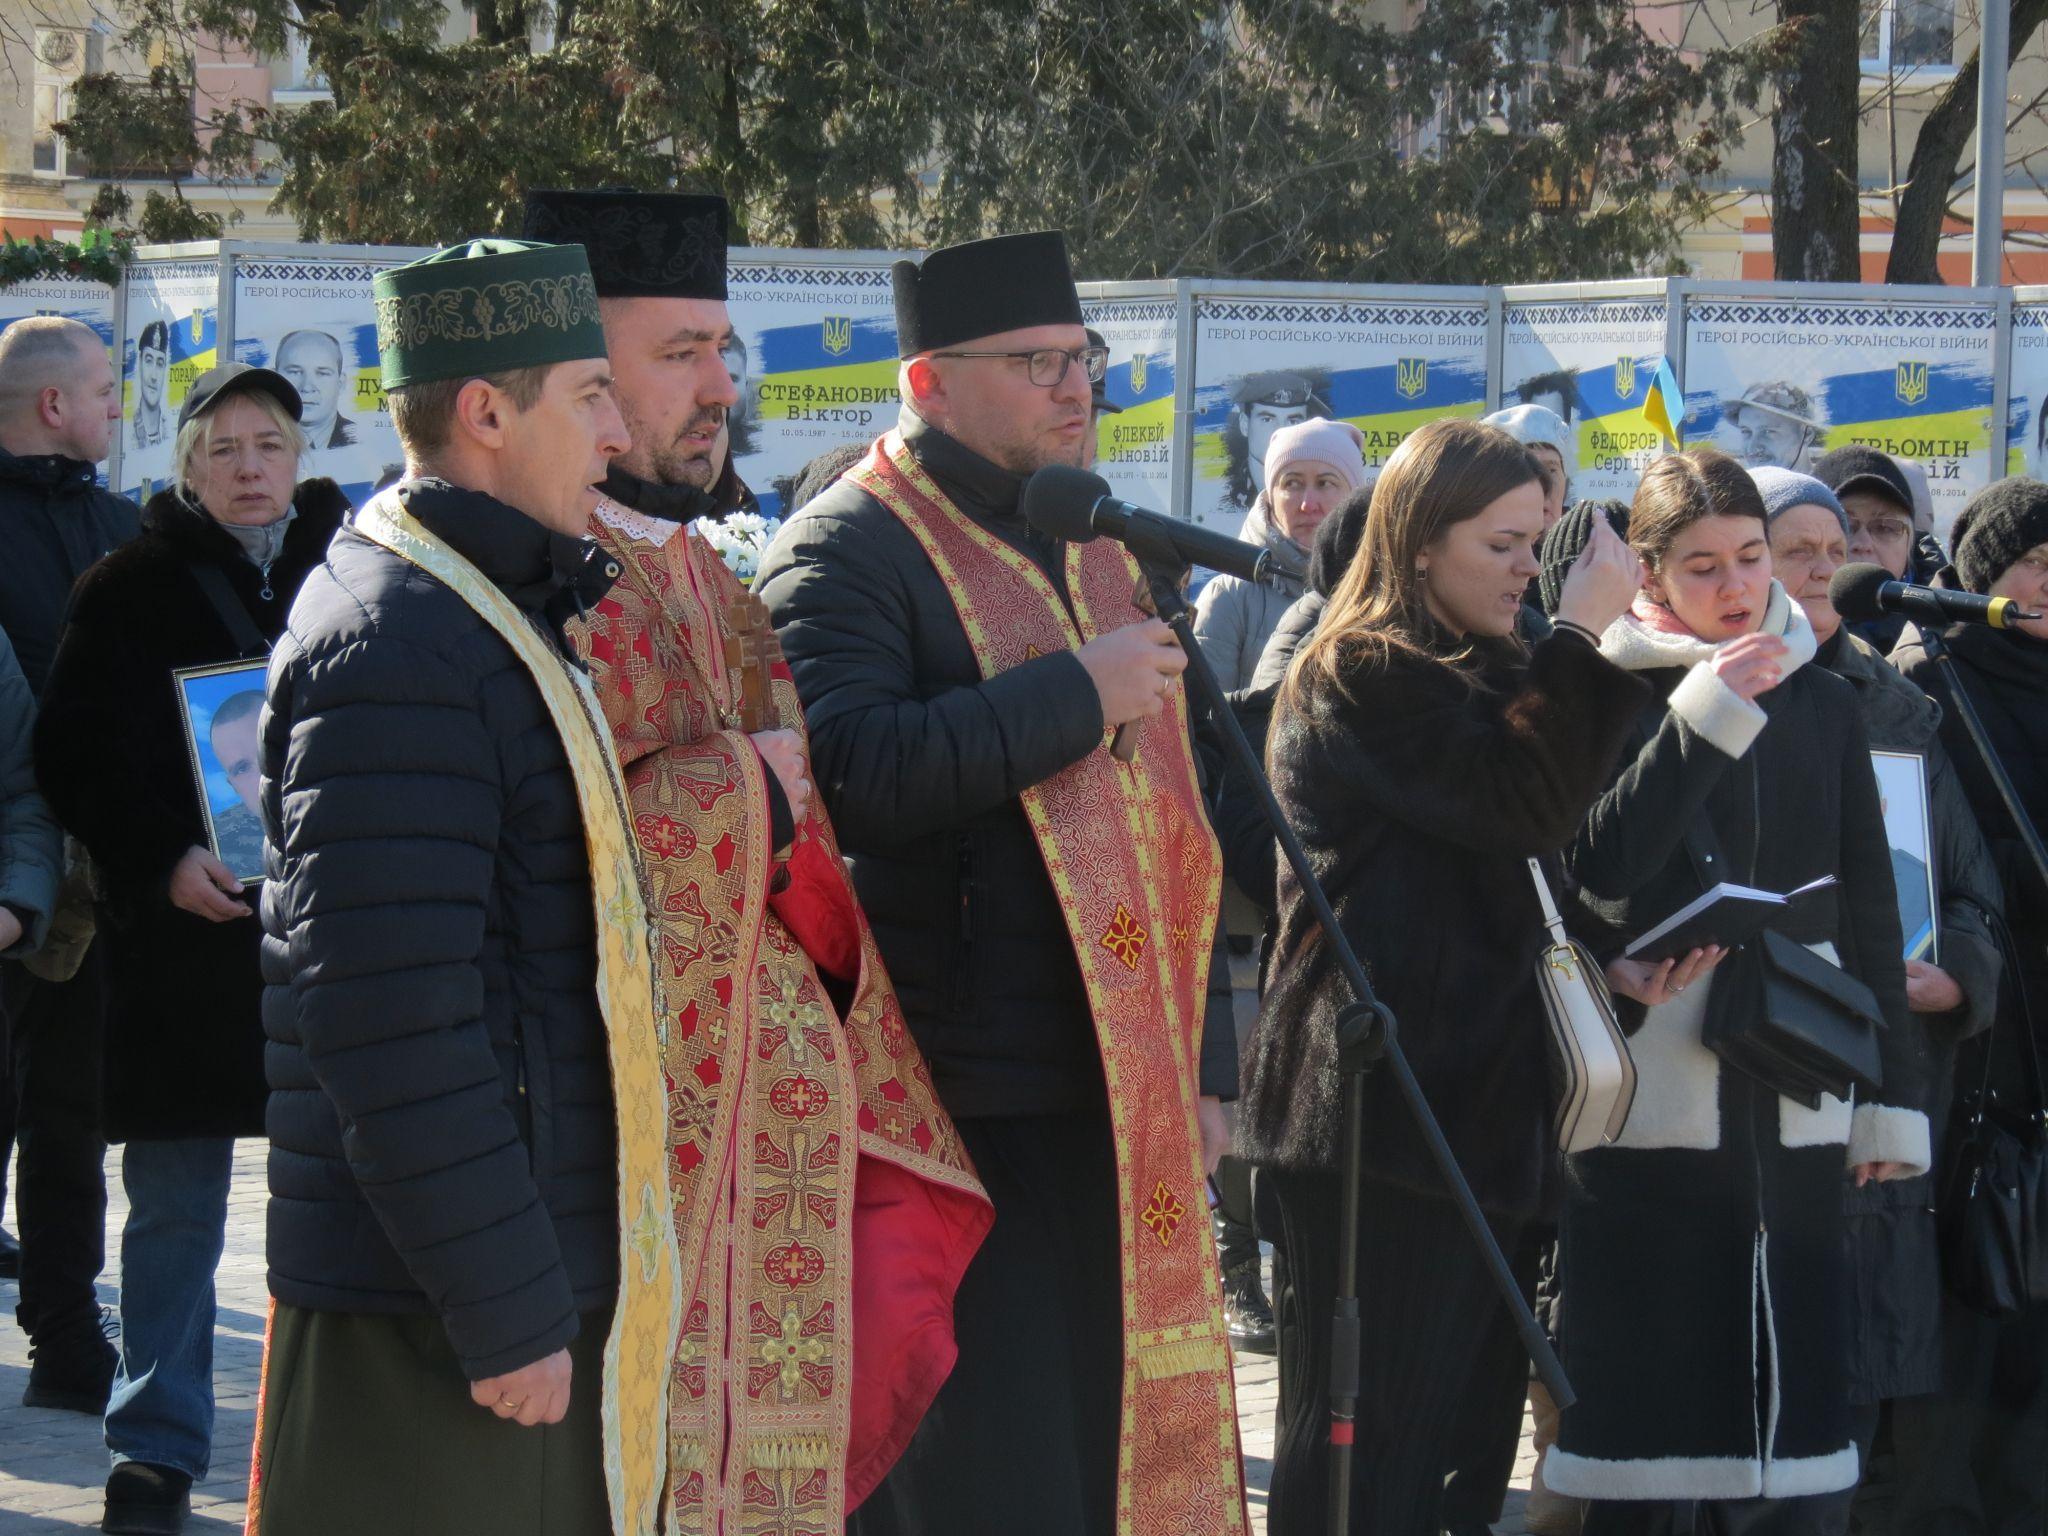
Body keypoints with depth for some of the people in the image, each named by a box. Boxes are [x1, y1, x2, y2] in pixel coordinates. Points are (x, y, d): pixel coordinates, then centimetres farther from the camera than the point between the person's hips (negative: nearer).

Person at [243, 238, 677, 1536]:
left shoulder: (498, 611, 17)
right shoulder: (392, 648, -17)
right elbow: (392, 1019, -23)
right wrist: (507, 1311, -22)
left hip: (550, 1280, 10)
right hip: (427, 1323, -10)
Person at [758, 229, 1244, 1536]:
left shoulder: (1102, 552, 18)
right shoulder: (844, 555, -8)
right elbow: (856, 770, -26)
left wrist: (1203, 1068, 18)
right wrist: (1076, 692, -19)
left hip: (1121, 1108, 8)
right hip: (956, 1113, -8)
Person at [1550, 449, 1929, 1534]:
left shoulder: (1822, 704, 10)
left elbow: (1870, 911, 12)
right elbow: (1597, 874, -14)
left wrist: (1895, 1094, 8)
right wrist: (1703, 718, -18)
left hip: (1791, 1104, 3)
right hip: (1650, 1098, -3)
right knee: (1640, 1397, -1)